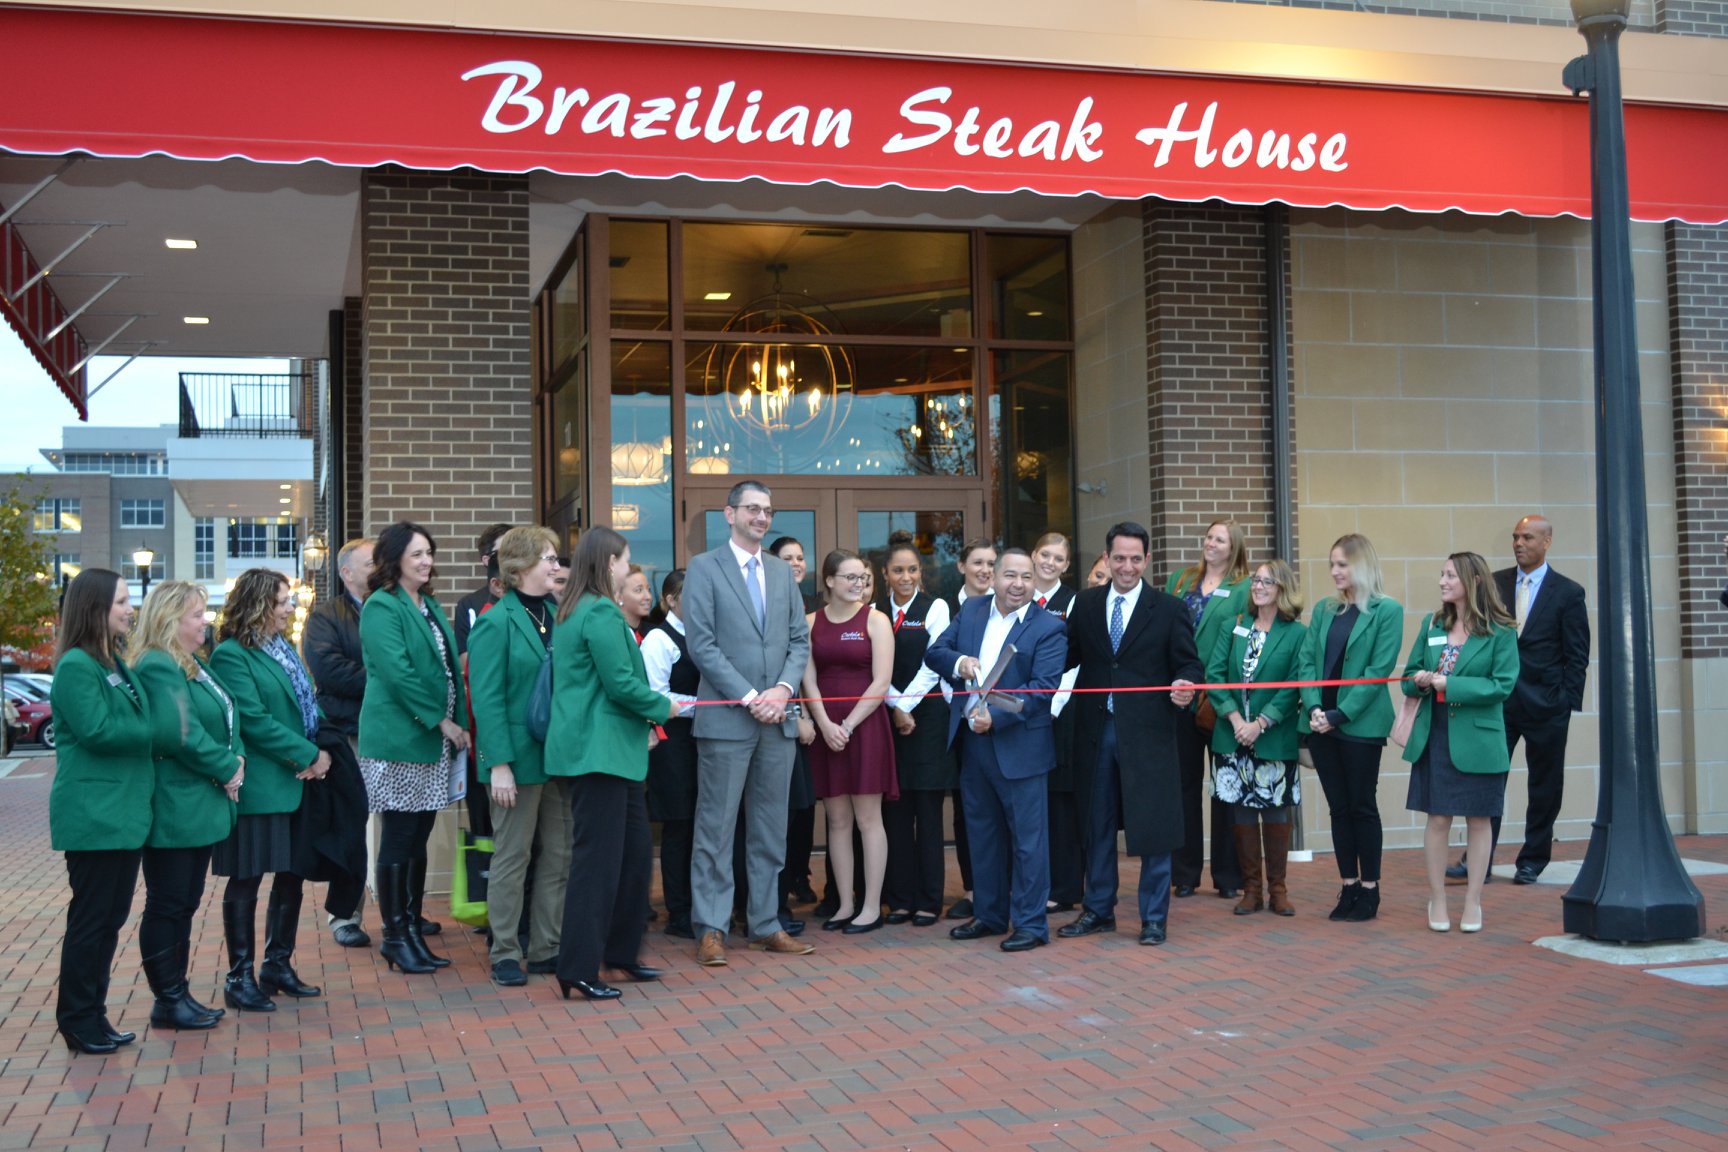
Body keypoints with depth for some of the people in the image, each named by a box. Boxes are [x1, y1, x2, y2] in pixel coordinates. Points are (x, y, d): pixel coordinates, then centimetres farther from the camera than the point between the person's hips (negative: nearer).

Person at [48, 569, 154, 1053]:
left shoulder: (115, 664, 15)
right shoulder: (76, 666, -14)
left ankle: (93, 1015, 23)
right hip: (93, 814, -9)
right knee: (90, 919, -1)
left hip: (125, 812, 9)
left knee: (110, 918, 14)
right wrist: (157, 732, -12)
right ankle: (77, 1022, 10)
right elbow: (96, 730, -21)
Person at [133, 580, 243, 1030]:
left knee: (185, 904, 15)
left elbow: (223, 720, 17)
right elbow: (179, 734, -25)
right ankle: (167, 1001, 9)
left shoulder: (191, 666, 15)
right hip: (174, 810, -10)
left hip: (200, 807, 10)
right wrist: (227, 768, -14)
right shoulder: (158, 668, -17)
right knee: (167, 904, 0)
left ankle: (177, 994, 23)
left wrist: (235, 759, -2)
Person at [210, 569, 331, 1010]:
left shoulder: (284, 648, 15)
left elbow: (309, 704, 14)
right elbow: (255, 721, -17)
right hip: (259, 787, -8)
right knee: (246, 882, 1)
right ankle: (239, 977, 10)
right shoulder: (231, 655, -10)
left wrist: (319, 753, -4)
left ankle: (278, 965, 26)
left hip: (298, 783, 8)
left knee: (292, 875, 13)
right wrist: (307, 756, -14)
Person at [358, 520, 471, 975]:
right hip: (398, 738, -8)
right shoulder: (381, 608, -10)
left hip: (433, 739, 8)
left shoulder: (429, 606, 15)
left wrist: (458, 722, 7)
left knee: (419, 838, 11)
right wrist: (440, 720, -16)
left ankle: (413, 930, 19)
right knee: (398, 839, -1)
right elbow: (397, 672, -19)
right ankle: (395, 936, 8)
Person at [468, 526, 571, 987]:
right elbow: (487, 698, -13)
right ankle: (505, 954, 13)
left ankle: (545, 948, 21)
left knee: (559, 855, 10)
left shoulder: (557, 615, 10)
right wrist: (499, 763, -19)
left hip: (559, 753, 7)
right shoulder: (496, 622, -9)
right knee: (513, 857, 3)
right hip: (519, 756, -6)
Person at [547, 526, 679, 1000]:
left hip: (611, 750, 10)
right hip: (600, 750, -10)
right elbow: (621, 682, -18)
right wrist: (663, 707, -3)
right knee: (599, 857, -5)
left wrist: (643, 720, 18)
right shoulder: (601, 614, -15)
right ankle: (578, 970, 0)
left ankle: (621, 951, 25)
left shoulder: (576, 612, 16)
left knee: (635, 850, 15)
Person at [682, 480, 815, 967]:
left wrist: (783, 689, -6)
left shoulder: (782, 572, 15)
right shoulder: (704, 569, -2)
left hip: (777, 719, 5)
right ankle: (710, 930, 5)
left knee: (771, 830, 10)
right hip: (725, 719, -5)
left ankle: (766, 926, 18)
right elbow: (701, 644, -9)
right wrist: (748, 698, -14)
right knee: (716, 829, -1)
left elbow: (800, 639, 12)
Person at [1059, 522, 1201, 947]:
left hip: (1147, 731, -3)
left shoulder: (1168, 609, 0)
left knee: (1153, 827, 1)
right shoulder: (1085, 604, 8)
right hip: (1096, 729, 3)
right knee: (1097, 824, 13)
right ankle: (1098, 910, 26)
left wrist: (1185, 686, -22)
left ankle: (1154, 917, 13)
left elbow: (1188, 663, -1)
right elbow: (1068, 657, 7)